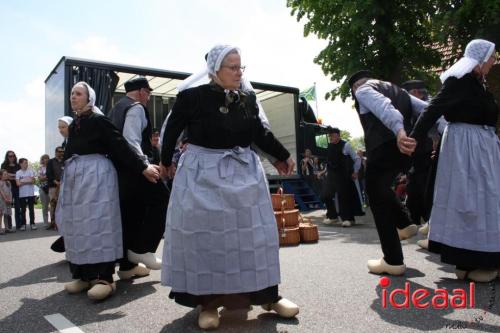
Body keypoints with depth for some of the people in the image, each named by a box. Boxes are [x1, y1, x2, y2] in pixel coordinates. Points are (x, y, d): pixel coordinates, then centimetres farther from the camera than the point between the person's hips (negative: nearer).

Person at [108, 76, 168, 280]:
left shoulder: (116, 109, 23)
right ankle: (142, 249, -4)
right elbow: (132, 141, -19)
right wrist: (146, 164, -22)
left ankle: (127, 265, 16)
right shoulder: (136, 108, -6)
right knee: (160, 198, -2)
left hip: (119, 168, 10)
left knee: (129, 213, 11)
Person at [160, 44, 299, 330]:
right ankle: (208, 302, 16)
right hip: (203, 173, -3)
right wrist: (166, 161, 14)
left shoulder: (248, 97, 1)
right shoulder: (193, 96, -10)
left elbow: (260, 132, 10)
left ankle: (268, 295, 21)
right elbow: (172, 129, 3)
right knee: (205, 235, 0)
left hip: (244, 171, 4)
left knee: (253, 231, 7)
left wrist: (282, 156, 16)